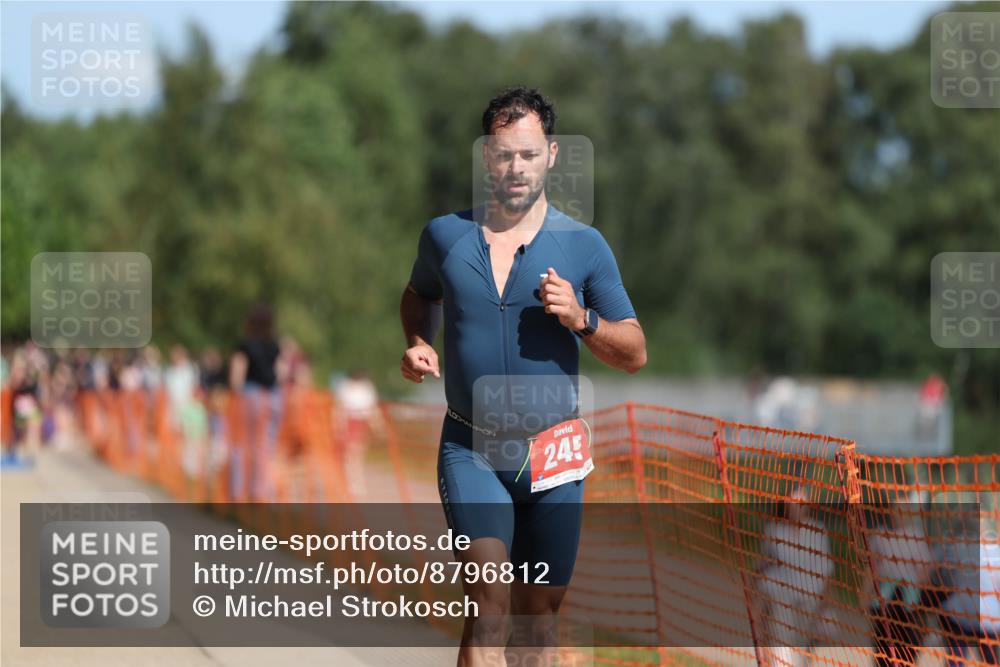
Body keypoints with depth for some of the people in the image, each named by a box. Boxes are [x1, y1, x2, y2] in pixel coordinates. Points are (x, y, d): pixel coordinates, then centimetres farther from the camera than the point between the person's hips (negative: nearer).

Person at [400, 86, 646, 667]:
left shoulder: (584, 245, 0)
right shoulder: (445, 235, 3)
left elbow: (635, 354, 4)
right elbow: (420, 296, 25)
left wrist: (582, 320, -15)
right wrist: (419, 344, 5)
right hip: (470, 450, -1)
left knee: (540, 613, 10)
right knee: (490, 599, -20)